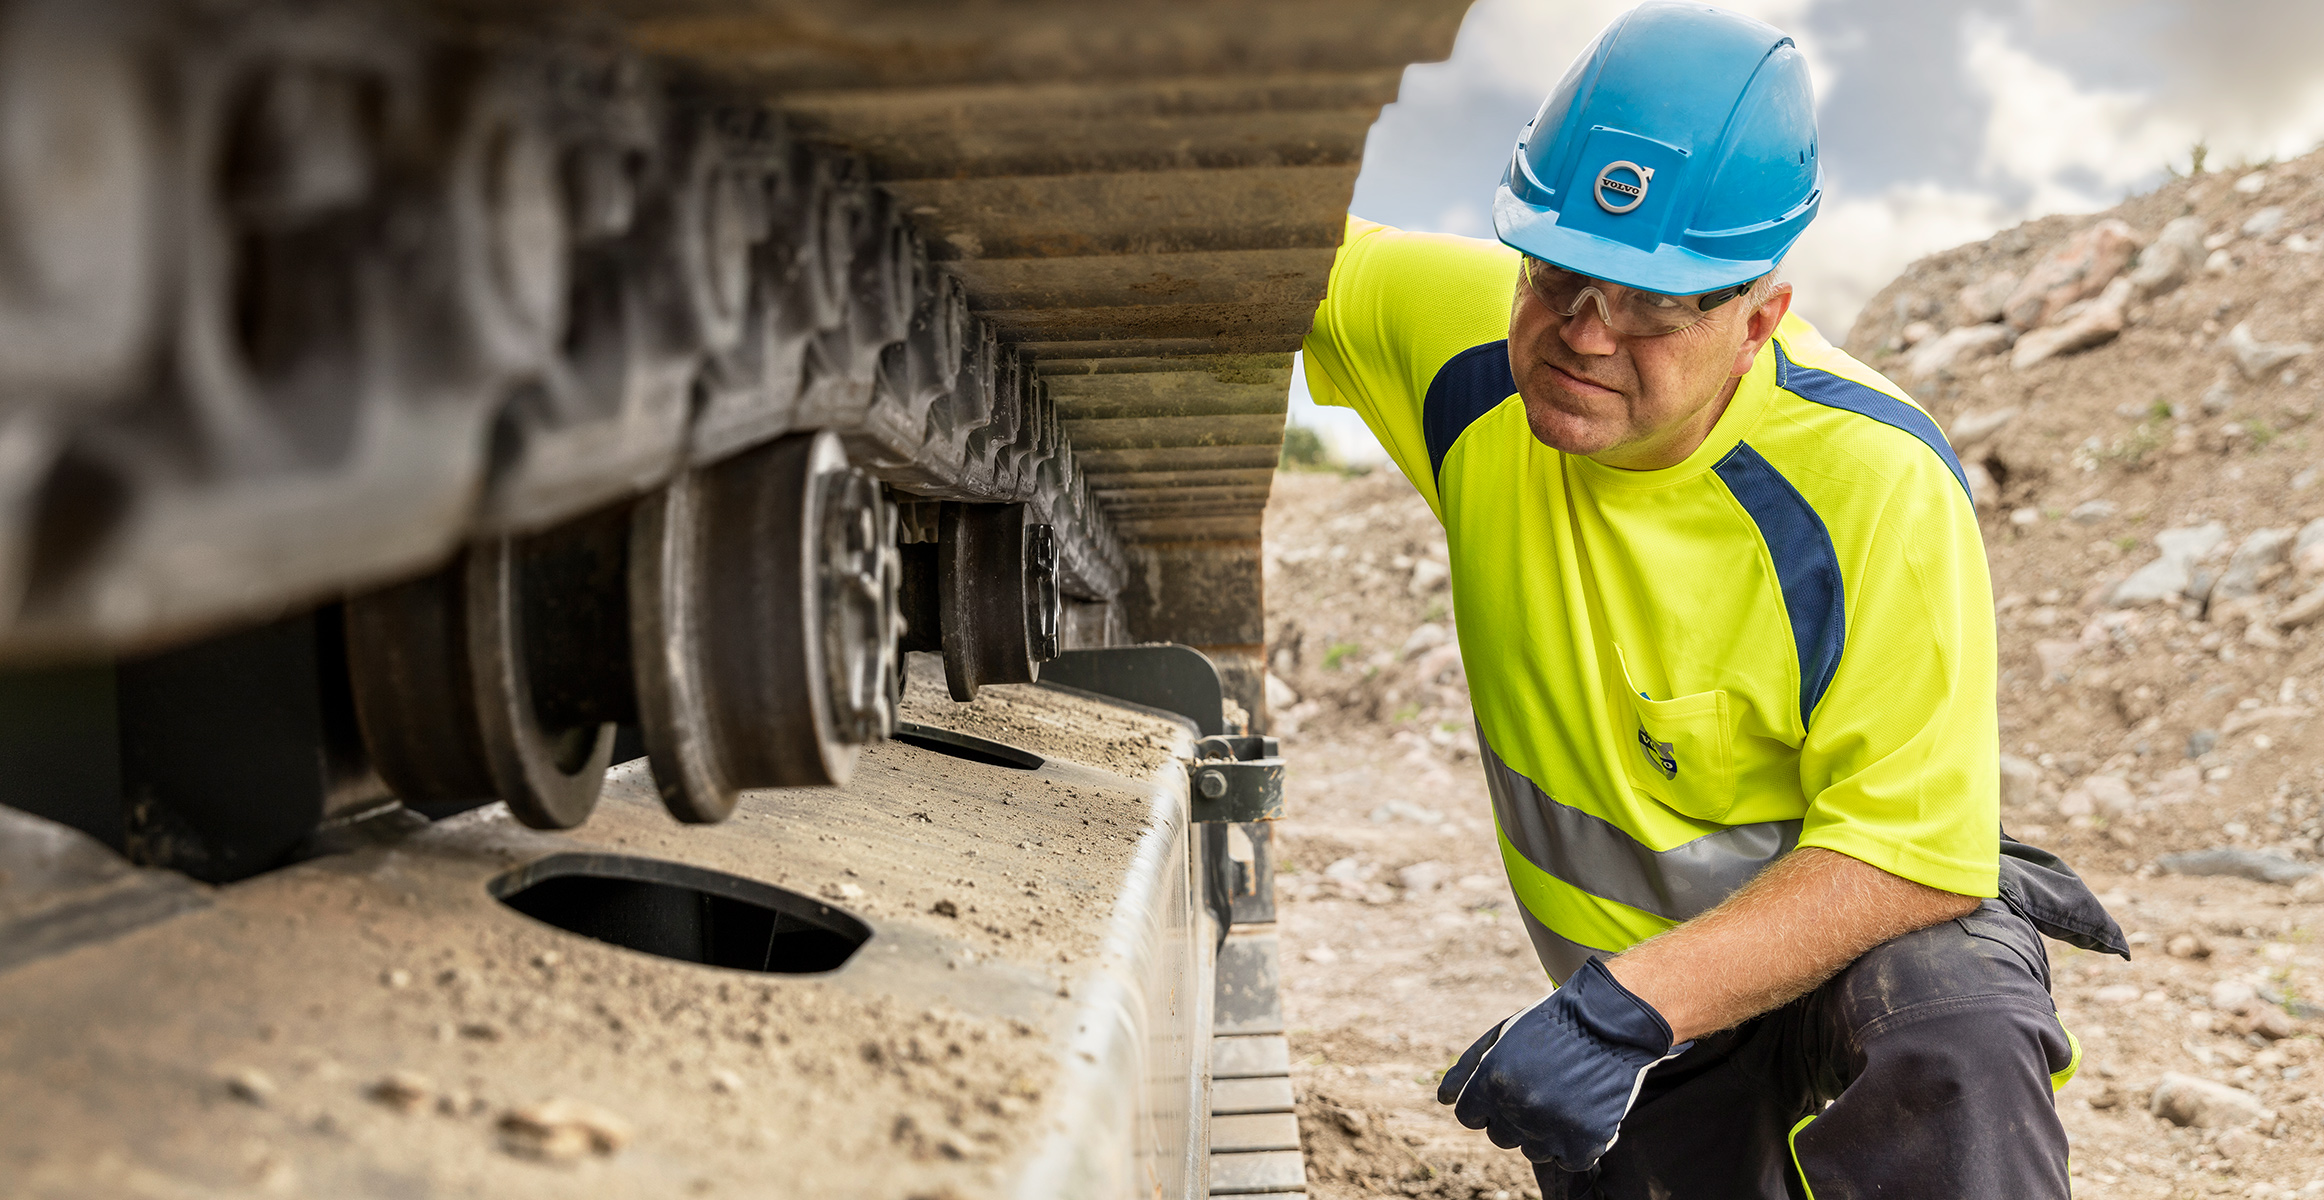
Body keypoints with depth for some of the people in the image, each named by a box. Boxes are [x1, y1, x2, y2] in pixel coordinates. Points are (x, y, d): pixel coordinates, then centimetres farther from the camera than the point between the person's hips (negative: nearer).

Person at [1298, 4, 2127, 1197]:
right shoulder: (1472, 336, -15)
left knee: (1951, 1072, -35)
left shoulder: (1875, 486, -28)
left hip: (1880, 932, -5)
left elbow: (1911, 856, -27)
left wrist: (1625, 1007, -37)